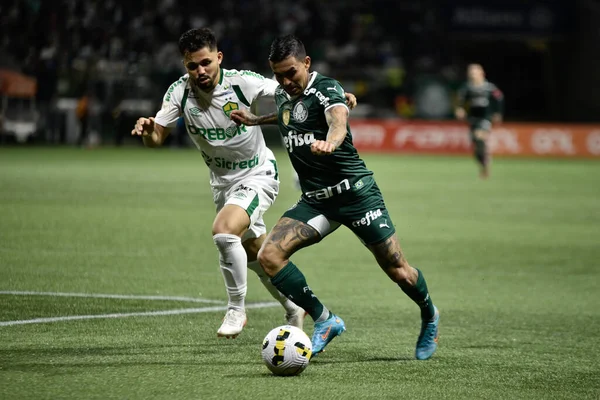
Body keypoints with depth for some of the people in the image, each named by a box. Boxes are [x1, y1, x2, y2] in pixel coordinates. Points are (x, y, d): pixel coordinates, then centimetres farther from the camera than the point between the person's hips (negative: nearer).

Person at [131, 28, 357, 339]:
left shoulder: (243, 82, -21)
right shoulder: (179, 92, -12)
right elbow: (156, 138, -13)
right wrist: (146, 130, -38)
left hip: (257, 175, -5)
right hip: (222, 182, 5)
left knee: (224, 231, -29)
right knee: (254, 254, 17)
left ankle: (236, 310, -11)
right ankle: (293, 308, 41)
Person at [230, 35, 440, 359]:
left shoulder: (326, 89, -15)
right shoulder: (282, 95, 8)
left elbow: (338, 121, -38)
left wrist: (329, 143, -60)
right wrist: (254, 120, 23)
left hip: (355, 190, -6)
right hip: (315, 200, 6)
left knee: (398, 272, -1)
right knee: (269, 255, -16)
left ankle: (429, 318, 32)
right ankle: (324, 321, -5)